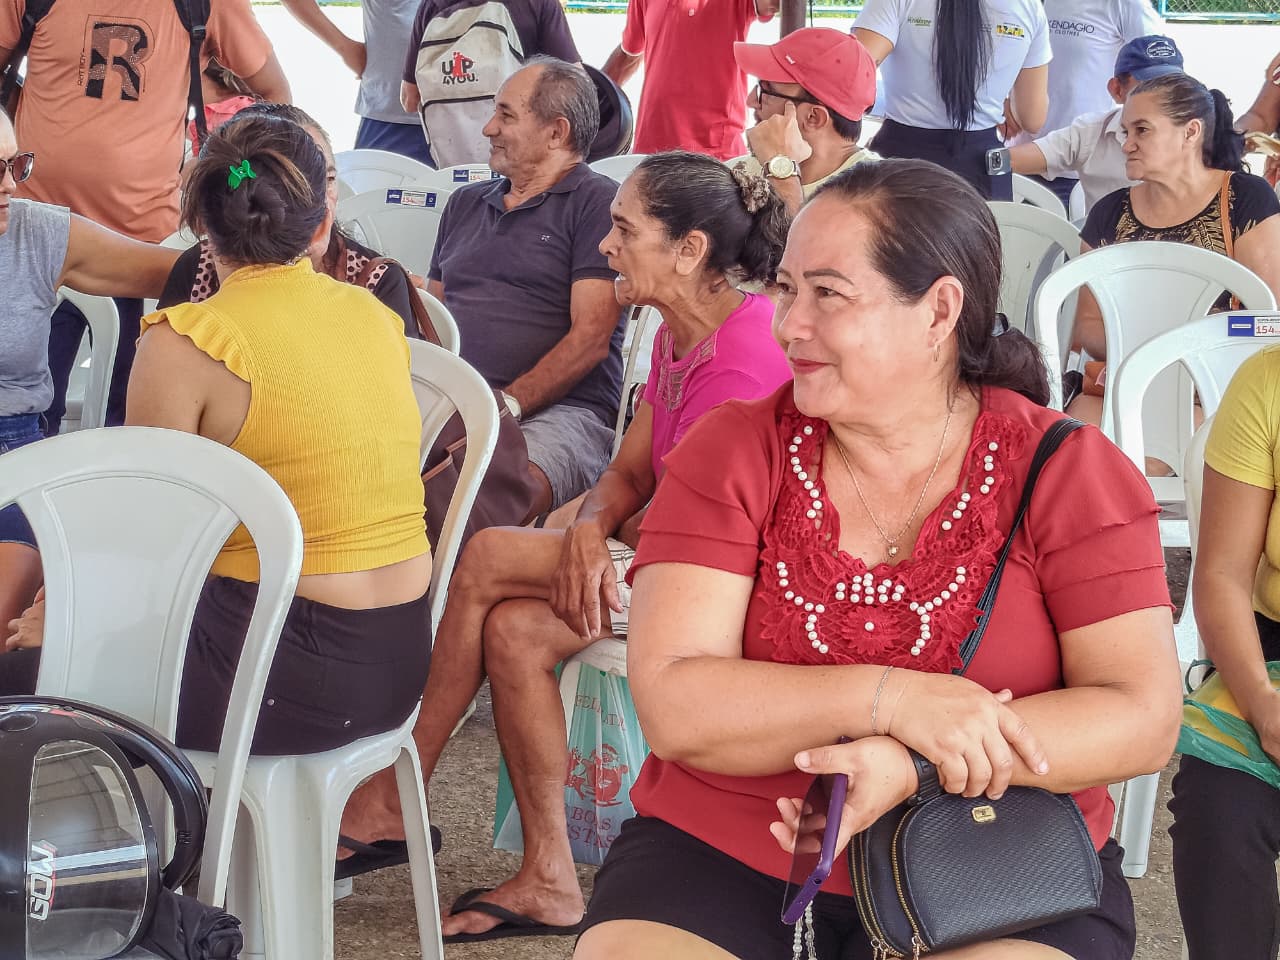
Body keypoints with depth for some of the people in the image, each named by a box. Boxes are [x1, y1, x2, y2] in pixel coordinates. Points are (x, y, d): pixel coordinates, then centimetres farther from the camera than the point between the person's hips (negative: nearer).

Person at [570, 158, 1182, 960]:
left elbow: (1144, 718, -10)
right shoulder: (732, 452, -2)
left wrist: (913, 764, -23)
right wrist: (890, 699, -25)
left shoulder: (1070, 471, -2)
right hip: (726, 854, 1)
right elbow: (672, 704, -11)